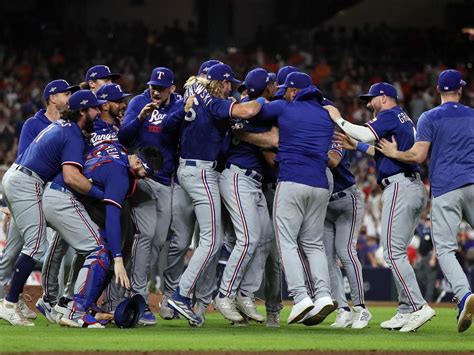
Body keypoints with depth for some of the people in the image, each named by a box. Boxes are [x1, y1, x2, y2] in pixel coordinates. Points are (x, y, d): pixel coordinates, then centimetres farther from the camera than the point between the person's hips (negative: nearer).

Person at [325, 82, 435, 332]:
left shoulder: (389, 115, -4)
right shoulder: (404, 119, 24)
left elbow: (366, 134, -19)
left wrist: (338, 119, -7)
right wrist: (356, 146, 26)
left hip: (399, 187, -10)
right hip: (416, 188, 10)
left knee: (393, 252, -12)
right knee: (396, 252, 12)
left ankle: (418, 307, -20)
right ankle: (405, 312, 10)